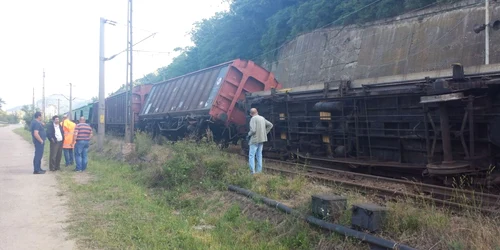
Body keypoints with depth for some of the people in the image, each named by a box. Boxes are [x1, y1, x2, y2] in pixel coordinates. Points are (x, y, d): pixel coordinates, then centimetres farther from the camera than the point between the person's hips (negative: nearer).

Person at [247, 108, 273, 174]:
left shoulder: (253, 119, -13)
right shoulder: (262, 118, 9)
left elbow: (253, 130, -23)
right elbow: (270, 125, 16)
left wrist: (249, 135, -5)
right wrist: (265, 133, 16)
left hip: (255, 140, -7)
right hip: (261, 139, 7)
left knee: (251, 155, -2)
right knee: (259, 155, 13)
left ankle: (252, 172, -8)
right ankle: (259, 171, 15)